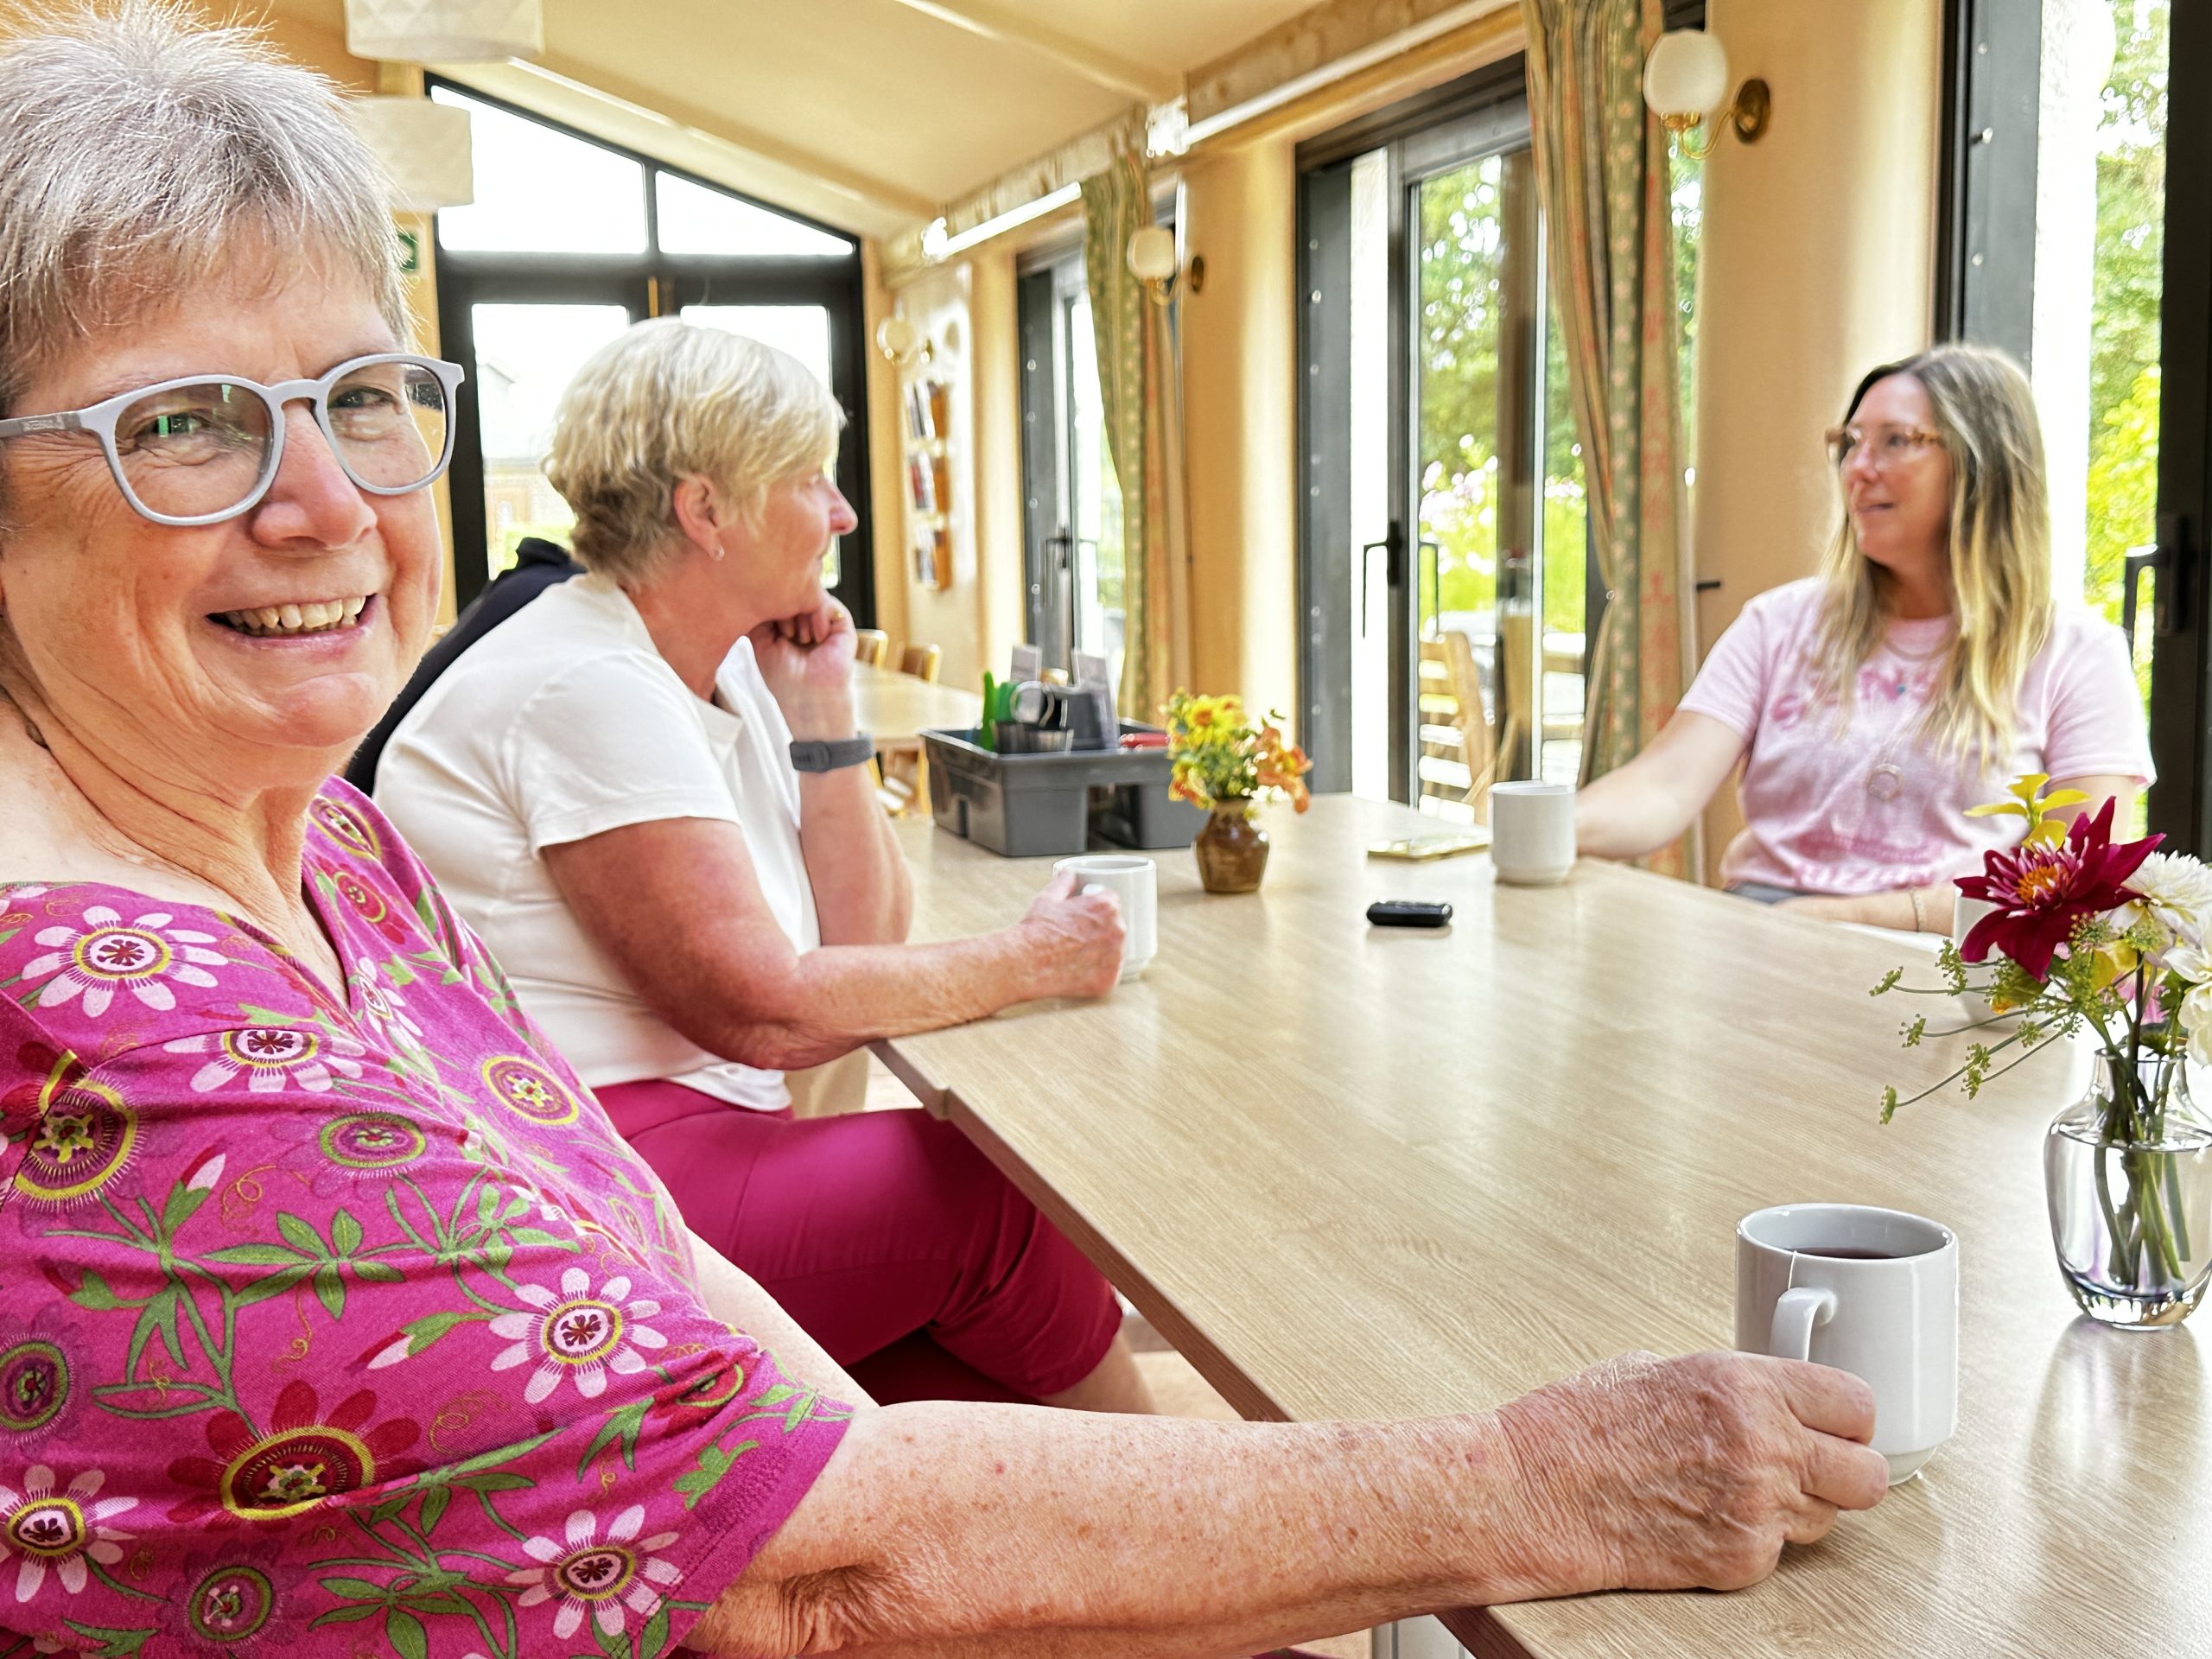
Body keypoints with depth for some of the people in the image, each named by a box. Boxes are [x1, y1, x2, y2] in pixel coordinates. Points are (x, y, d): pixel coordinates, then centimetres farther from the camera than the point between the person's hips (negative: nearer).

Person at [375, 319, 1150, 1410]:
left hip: (694, 1145, 9)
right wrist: (1027, 962, -10)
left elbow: (860, 941, 10)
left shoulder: (727, 671, 12)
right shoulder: (585, 687, -16)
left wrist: (823, 709, 3)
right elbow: (768, 1011, -21)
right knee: (999, 1199, -15)